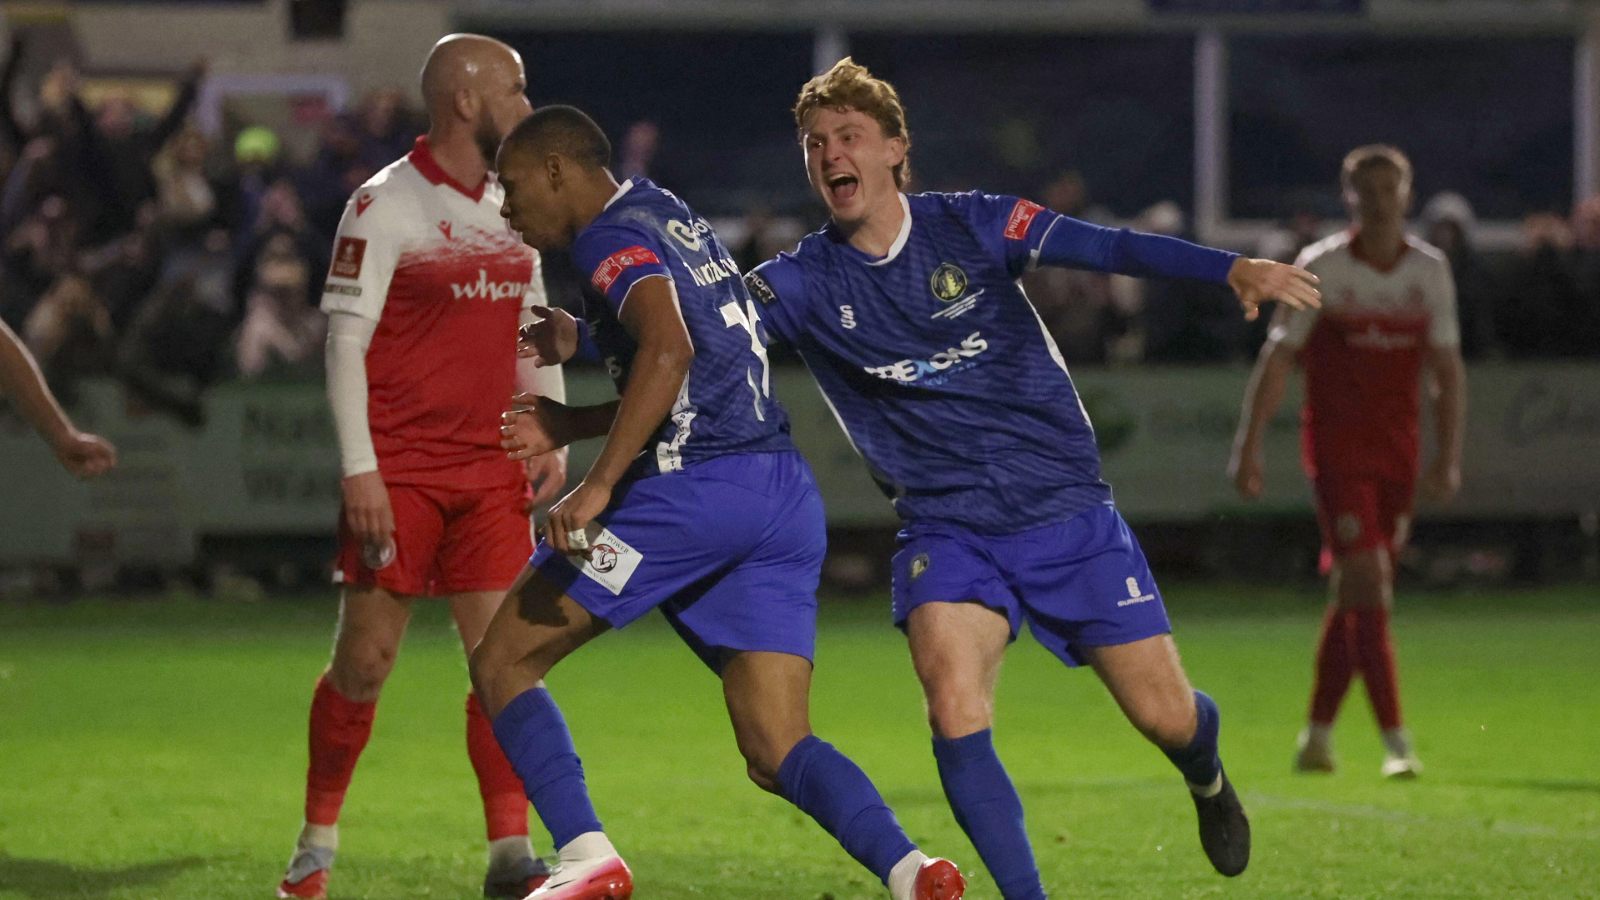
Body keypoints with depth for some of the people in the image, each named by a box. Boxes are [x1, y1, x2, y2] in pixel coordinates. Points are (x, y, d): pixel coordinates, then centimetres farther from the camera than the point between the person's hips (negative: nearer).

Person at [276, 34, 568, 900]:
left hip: (490, 472, 6)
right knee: (364, 661, -1)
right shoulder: (384, 207, -9)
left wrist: (551, 434, 9)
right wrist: (358, 469, -16)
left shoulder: (512, 206, 12)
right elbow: (345, 342, -11)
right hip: (399, 471, -5)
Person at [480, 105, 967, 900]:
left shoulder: (612, 237, -3)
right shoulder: (678, 220, 25)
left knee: (502, 663, 5)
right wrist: (570, 425, 30)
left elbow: (667, 352, -23)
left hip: (692, 488, -9)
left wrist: (596, 486, -26)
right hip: (786, 496, 9)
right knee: (776, 752, 3)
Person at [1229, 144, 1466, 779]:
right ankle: (1395, 742, -15)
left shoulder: (1430, 271, 5)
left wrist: (1449, 457, 0)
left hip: (1398, 451, 4)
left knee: (1355, 596, 8)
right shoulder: (1320, 269, -5)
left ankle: (1318, 733, 20)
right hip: (1336, 446, -4)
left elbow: (1447, 370, 8)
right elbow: (1278, 358, -3)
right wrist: (1249, 444, -8)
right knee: (1367, 585, -15)